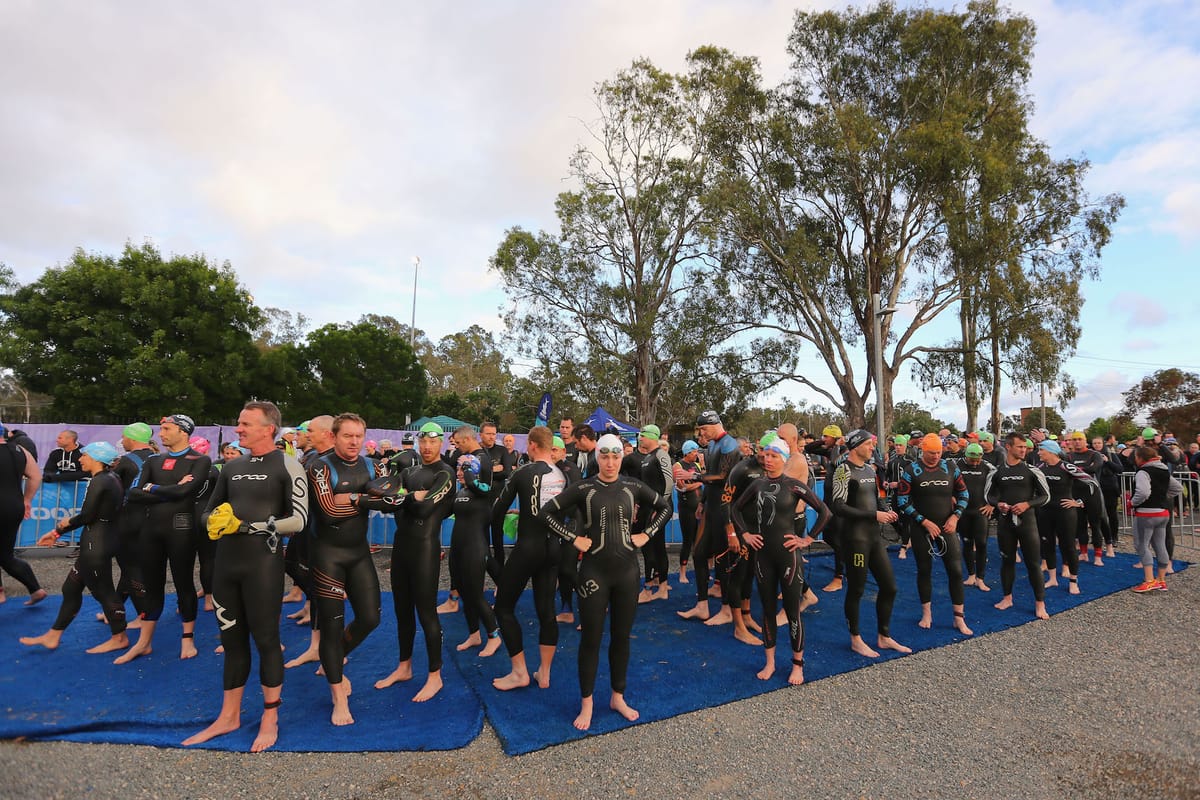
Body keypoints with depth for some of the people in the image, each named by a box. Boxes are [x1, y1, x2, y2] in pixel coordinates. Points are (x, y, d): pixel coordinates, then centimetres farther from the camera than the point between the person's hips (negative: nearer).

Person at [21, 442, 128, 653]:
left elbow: (87, 516, -17)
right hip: (96, 542, 10)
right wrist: (58, 531, 16)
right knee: (71, 588, 18)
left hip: (96, 544, -10)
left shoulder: (99, 481, -18)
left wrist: (67, 523, 6)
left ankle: (120, 638, 13)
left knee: (102, 590, 1)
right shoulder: (110, 479, 10)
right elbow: (92, 514, 14)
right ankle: (53, 636, 30)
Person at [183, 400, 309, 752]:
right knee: (232, 641, 17)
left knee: (266, 640, 4)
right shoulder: (232, 467, 13)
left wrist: (248, 526, -18)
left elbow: (298, 520, -13)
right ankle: (228, 717, 32)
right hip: (226, 563, 6)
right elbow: (209, 511, 22)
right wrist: (214, 521, -2)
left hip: (262, 564, -6)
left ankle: (270, 720, 20)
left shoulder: (287, 466, -7)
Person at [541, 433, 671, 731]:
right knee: (591, 638, 6)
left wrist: (646, 534, 2)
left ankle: (618, 697, 31)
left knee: (622, 636, 13)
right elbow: (547, 511, -6)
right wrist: (573, 539, -10)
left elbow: (665, 508, 12)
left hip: (627, 570, 2)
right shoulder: (583, 488, -7)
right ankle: (586, 703, 23)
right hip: (594, 571, -2)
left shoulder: (633, 487, 0)